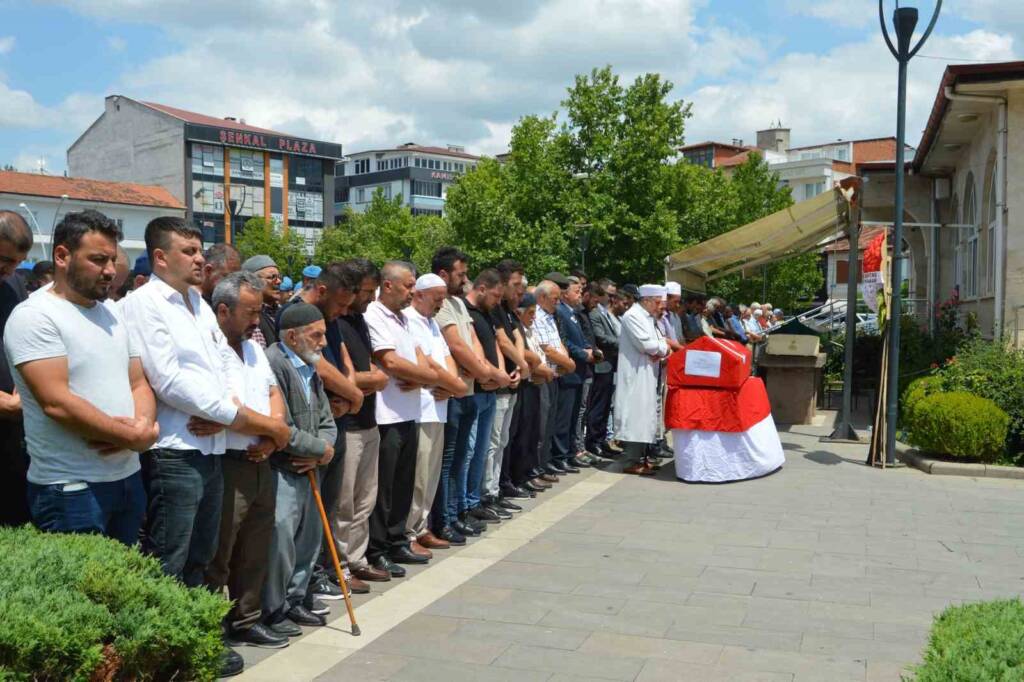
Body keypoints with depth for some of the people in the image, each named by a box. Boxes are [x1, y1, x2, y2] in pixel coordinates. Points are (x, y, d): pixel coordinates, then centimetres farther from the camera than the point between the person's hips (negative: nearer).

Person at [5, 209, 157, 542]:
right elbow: (57, 402, -20)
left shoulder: (114, 315, 13)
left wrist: (144, 425, -10)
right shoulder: (35, 315, -11)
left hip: (129, 478, 7)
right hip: (70, 489, -7)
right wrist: (134, 438, -14)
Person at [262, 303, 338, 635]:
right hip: (279, 473, -9)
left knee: (310, 538, 16)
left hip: (305, 471, 9)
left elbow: (327, 422, 15)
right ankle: (273, 611, 11)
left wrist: (320, 453, -5)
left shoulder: (310, 368, 13)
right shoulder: (273, 364, -16)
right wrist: (321, 449, -9)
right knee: (280, 543, -6)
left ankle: (294, 602, 31)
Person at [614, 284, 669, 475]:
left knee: (644, 415, 11)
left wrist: (660, 351, -6)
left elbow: (657, 341, 16)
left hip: (647, 374, 10)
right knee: (637, 415, -8)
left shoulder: (647, 317, 17)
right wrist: (664, 348, -5)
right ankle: (634, 462, -5)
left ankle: (640, 457, 17)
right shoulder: (632, 316, -13)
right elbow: (645, 344, -20)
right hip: (635, 375, -10)